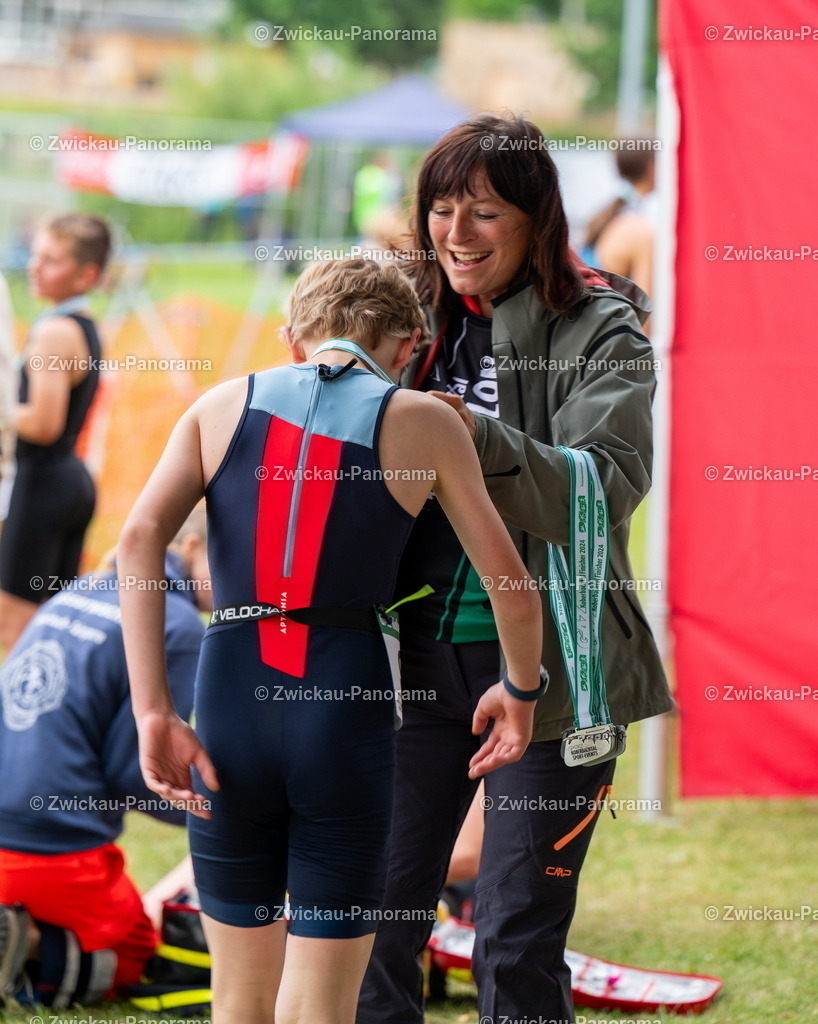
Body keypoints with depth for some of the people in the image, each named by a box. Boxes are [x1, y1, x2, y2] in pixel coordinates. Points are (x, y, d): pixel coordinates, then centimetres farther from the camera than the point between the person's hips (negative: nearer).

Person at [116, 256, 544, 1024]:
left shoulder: (222, 406, 10)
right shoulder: (423, 422, 5)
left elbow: (140, 537, -5)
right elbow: (512, 586, 5)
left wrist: (152, 713, -8)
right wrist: (520, 689, 24)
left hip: (232, 707, 3)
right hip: (346, 709, -2)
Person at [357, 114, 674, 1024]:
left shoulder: (601, 333, -5)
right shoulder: (416, 320, 9)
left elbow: (608, 490, -19)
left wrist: (480, 438, -31)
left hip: (546, 665, -4)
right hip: (418, 656, 4)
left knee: (517, 944, -1)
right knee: (375, 922, 4)